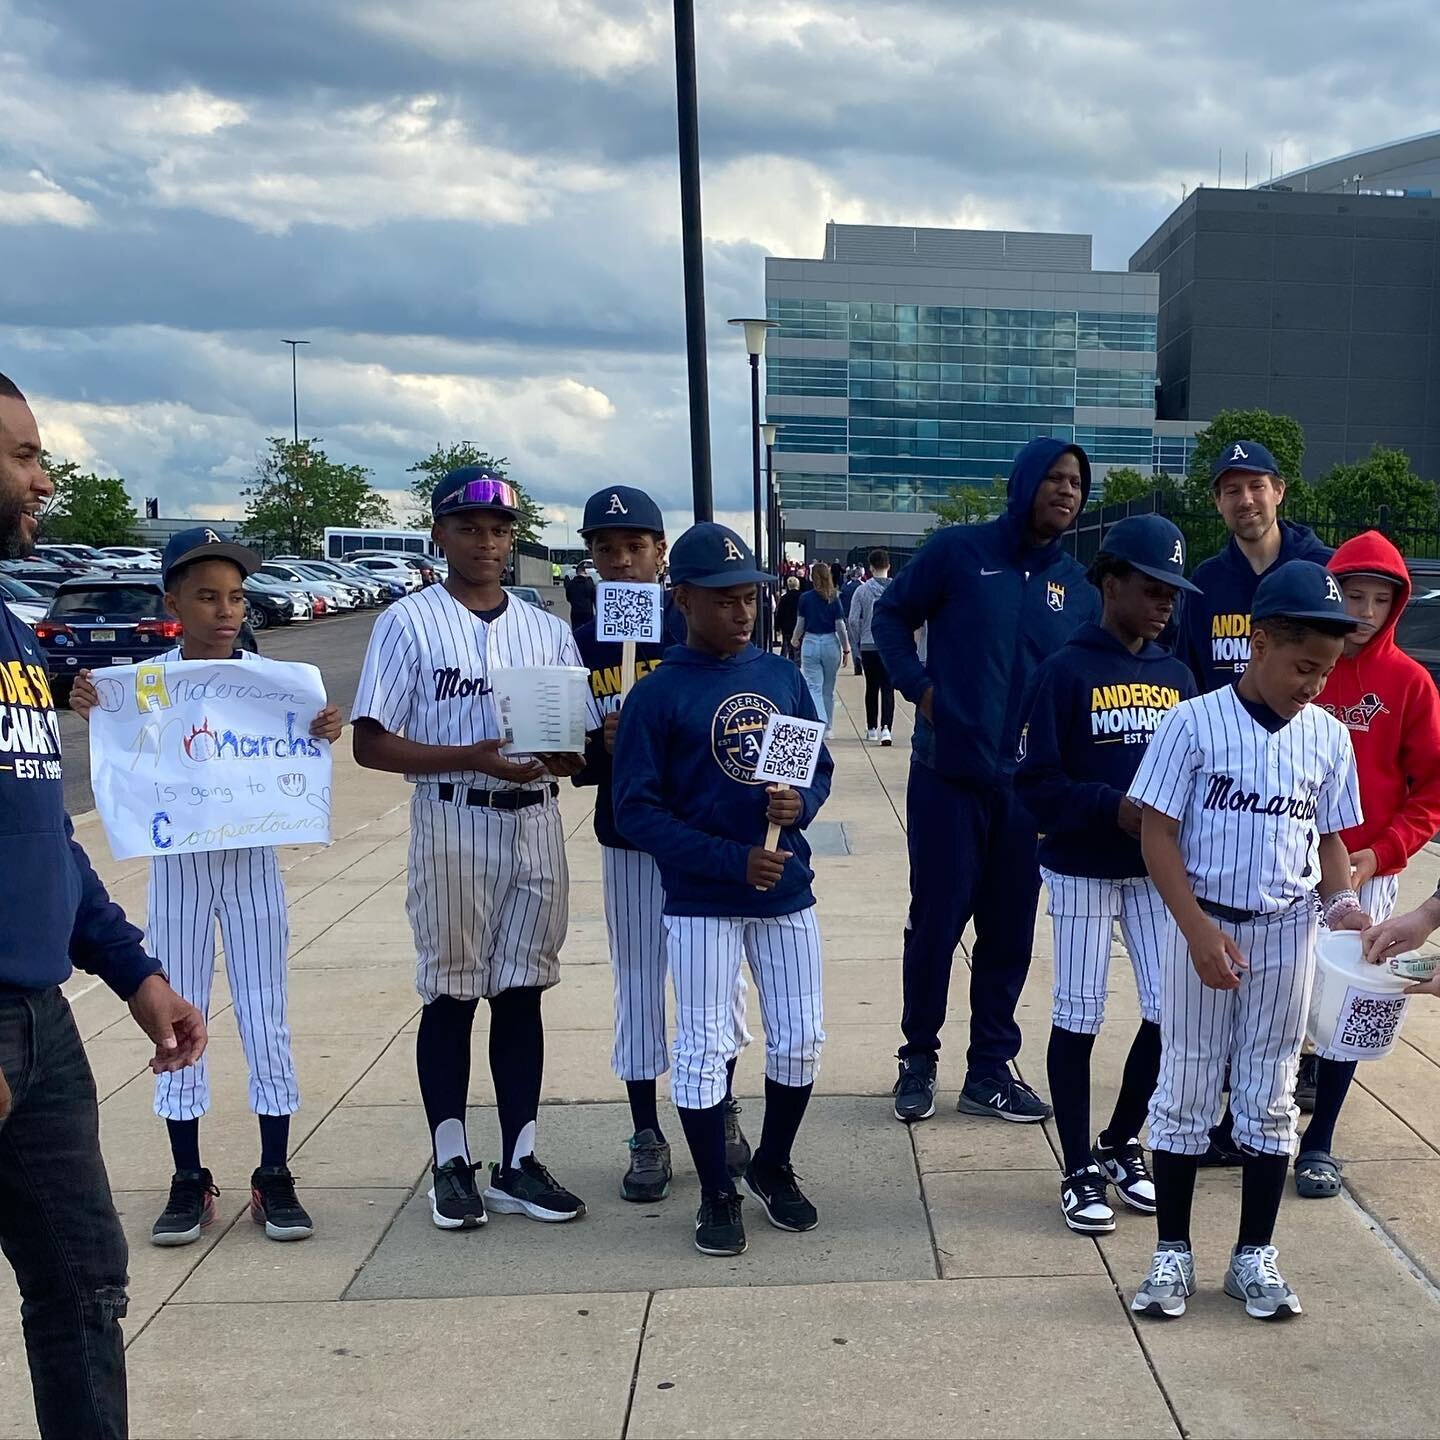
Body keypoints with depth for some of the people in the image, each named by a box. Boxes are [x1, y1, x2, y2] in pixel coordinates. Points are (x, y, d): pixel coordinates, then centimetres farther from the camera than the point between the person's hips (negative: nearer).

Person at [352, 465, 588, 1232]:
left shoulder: (547, 629, 11)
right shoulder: (409, 622, -2)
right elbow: (371, 743, -8)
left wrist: (561, 754, -14)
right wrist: (473, 757, -20)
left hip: (534, 823, 4)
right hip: (453, 823, -4)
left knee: (522, 994, 9)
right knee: (450, 995, 4)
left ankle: (518, 1162, 17)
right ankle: (451, 1164, 16)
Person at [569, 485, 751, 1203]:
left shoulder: (696, 632, -4)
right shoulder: (579, 646, 2)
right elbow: (576, 765, 3)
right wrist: (602, 746, -17)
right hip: (627, 839, 2)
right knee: (637, 980, 8)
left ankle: (723, 1111, 28)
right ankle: (647, 1135, 19)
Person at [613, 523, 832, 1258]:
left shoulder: (782, 677, 4)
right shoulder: (656, 695, -10)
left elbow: (819, 766, 12)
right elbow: (636, 811, -12)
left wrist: (801, 804, -12)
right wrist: (733, 860, -19)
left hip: (787, 892, 4)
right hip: (700, 902, -4)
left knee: (800, 1039, 12)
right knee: (703, 1050, 4)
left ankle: (773, 1168, 34)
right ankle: (718, 1194, 22)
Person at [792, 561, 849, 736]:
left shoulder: (805, 598, -5)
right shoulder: (834, 599, -4)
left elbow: (800, 624, 0)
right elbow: (840, 626, -5)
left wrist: (796, 640, 20)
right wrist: (846, 649, 5)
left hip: (810, 643, -1)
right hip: (831, 643, 1)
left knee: (813, 687, -2)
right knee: (828, 689, 14)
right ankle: (828, 728, 22)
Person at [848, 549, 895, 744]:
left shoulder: (862, 590, -3)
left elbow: (853, 620, -4)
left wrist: (857, 645, 7)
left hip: (868, 645, 1)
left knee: (872, 687, 13)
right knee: (888, 687, -1)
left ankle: (872, 729, 21)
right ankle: (885, 727, -17)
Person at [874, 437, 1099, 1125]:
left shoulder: (1078, 586, 7)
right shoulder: (958, 550, -4)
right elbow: (892, 614, 4)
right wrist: (918, 687, -6)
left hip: (1028, 783, 4)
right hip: (947, 775, -3)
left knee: (1010, 931, 9)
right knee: (936, 920, 5)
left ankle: (990, 1070, 22)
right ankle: (918, 1058, 22)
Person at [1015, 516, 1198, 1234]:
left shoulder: (1177, 677, 7)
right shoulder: (1066, 671, -10)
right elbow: (1035, 782, -12)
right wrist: (1114, 807, -23)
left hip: (1157, 870, 5)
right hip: (1082, 871, -5)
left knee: (1172, 1010, 3)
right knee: (1078, 1019, 4)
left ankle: (1121, 1143, 26)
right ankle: (1081, 1169, 18)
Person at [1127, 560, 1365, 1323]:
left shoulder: (1329, 736, 2)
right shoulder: (1193, 723, -11)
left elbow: (1329, 836, 11)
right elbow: (1158, 833, -10)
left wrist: (1340, 902, -8)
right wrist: (1199, 930, -17)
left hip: (1287, 934, 3)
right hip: (1202, 925, -3)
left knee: (1269, 1097, 11)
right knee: (1185, 1091, 6)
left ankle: (1255, 1257, 24)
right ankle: (1172, 1254, 18)